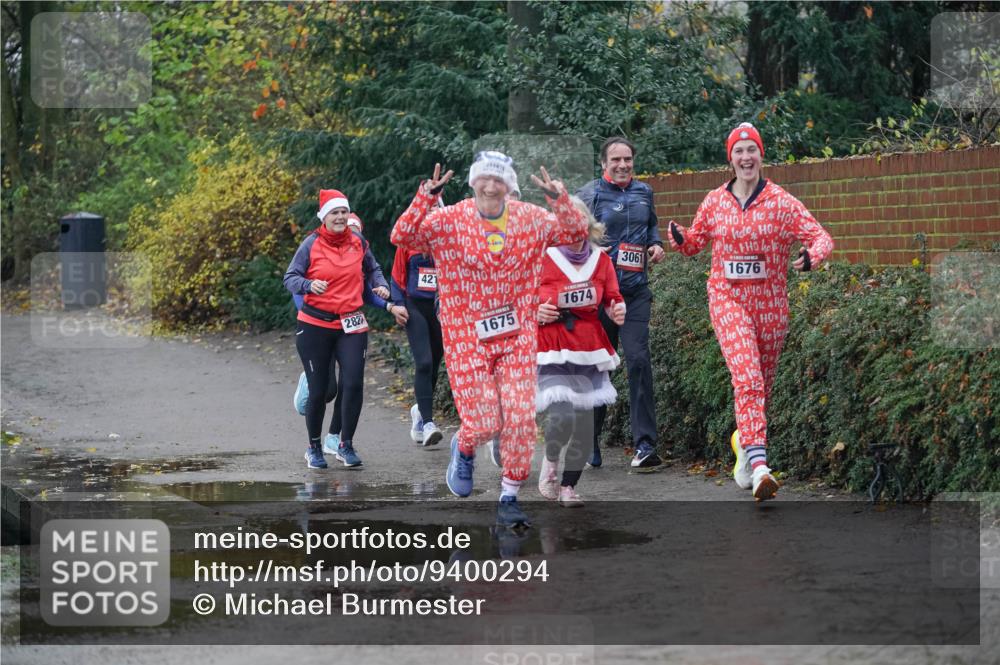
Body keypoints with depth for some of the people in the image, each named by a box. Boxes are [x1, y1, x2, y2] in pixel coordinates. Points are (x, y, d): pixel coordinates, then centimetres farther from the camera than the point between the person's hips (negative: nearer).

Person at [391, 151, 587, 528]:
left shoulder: (530, 220, 3)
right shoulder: (448, 221, -6)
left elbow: (577, 232, 3)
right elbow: (402, 236, -16)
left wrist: (559, 199, -14)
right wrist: (427, 198, -29)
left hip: (517, 337, 3)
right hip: (466, 338, -3)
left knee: (521, 420, -3)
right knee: (483, 423, -7)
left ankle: (509, 498, 13)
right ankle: (464, 448, 30)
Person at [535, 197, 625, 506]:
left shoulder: (600, 260, 4)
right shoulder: (541, 260, -7)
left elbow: (612, 299, 14)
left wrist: (617, 310, -8)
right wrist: (536, 312, -17)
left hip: (589, 352, 4)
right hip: (552, 351, -4)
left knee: (584, 423, 4)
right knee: (562, 414, -21)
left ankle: (569, 485, 23)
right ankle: (550, 461, 12)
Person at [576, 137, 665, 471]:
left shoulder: (643, 192, 11)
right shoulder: (589, 195, -3)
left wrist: (656, 244, 8)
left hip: (635, 290, 2)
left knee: (638, 359, -13)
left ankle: (645, 445, -14)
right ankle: (589, 442, 23)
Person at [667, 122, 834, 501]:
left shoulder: (781, 202, -2)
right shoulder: (714, 202, 4)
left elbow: (820, 236, -7)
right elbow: (694, 243, 17)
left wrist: (812, 255, -29)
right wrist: (679, 238, -7)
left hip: (770, 303, 1)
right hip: (727, 299, -1)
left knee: (762, 384, 14)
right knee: (747, 376, -20)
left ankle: (745, 439, 42)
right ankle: (759, 466, -31)